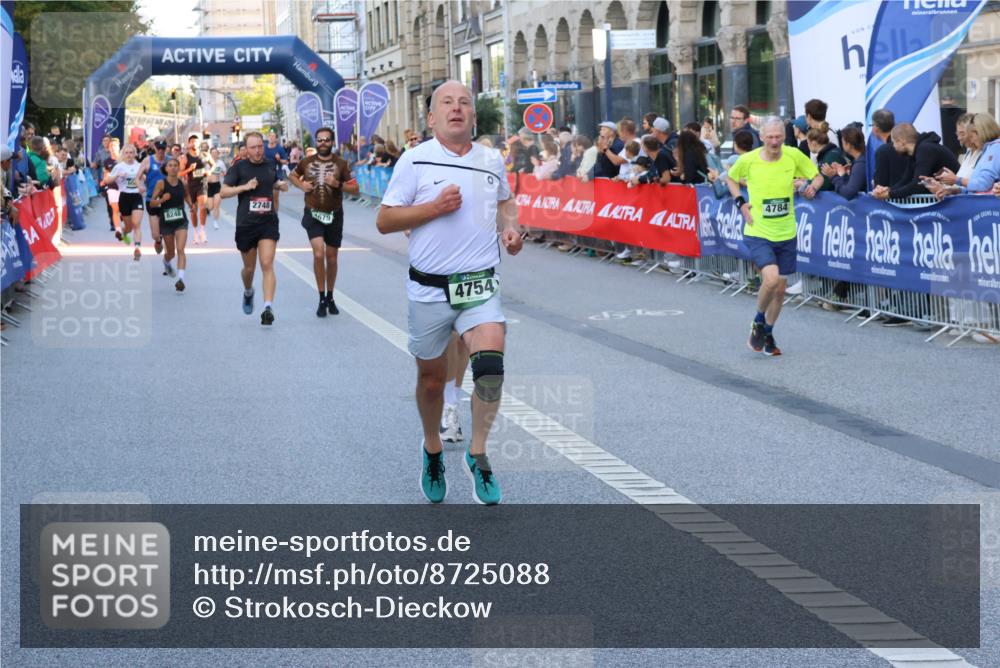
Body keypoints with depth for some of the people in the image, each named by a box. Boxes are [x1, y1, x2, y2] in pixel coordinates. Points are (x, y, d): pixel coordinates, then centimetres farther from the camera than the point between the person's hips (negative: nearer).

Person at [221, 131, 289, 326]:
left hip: (268, 223, 1)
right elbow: (224, 192, -6)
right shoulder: (239, 167, -2)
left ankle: (268, 308, -19)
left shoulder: (270, 166, 8)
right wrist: (245, 186, -18)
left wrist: (280, 185, 8)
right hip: (245, 224, -1)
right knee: (249, 268, 13)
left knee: (267, 265, -14)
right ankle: (248, 293, 45)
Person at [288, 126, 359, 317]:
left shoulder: (341, 164, -4)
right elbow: (292, 175, 19)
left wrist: (338, 184, -23)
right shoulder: (307, 162, 0)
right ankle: (322, 299, -6)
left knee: (331, 257, 12)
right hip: (313, 215, -1)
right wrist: (301, 185, -1)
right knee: (319, 254, -17)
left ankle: (330, 298, 28)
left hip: (334, 215, 1)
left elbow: (355, 189, -6)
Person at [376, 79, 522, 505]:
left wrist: (510, 227, 7)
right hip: (429, 290, -1)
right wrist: (434, 208, -15)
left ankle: (478, 454, -4)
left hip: (481, 286, 1)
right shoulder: (415, 160, -3)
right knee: (431, 376, 12)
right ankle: (432, 450, 38)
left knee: (490, 365, -21)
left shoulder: (491, 160, 7)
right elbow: (384, 221, -4)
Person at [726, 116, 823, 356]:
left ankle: (767, 334, 33)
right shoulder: (748, 160, -10)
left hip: (786, 235, 3)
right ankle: (758, 322, 3)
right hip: (758, 233, -3)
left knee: (780, 289, 11)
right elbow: (731, 178, 11)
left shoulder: (793, 156, -6)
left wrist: (813, 186, -13)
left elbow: (818, 175, 9)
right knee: (771, 278, -24)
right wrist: (741, 203, -3)